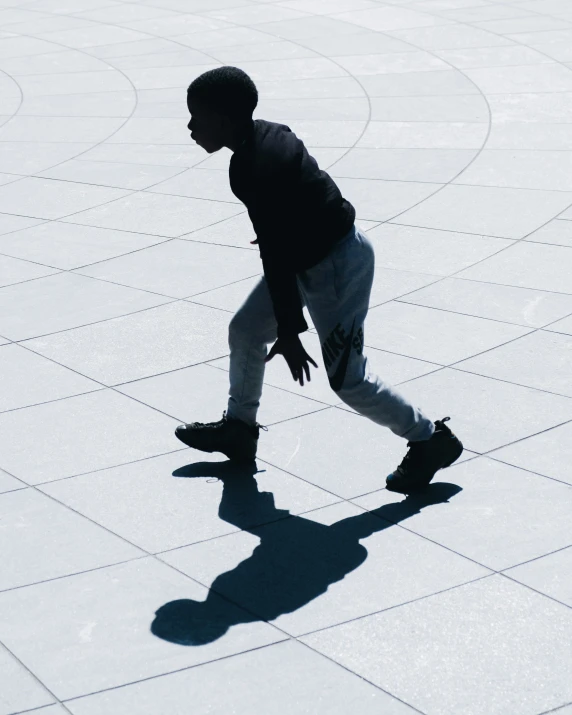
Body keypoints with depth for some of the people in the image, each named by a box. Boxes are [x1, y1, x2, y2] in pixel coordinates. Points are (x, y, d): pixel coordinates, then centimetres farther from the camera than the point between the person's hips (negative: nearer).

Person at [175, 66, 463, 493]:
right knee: (245, 331, 17)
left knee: (347, 378, -2)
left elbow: (276, 256, -26)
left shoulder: (253, 169, -28)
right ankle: (238, 430, 33)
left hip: (335, 266, -10)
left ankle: (430, 440, 14)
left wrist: (289, 332, -22)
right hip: (314, 254, 10)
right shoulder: (269, 135, 0)